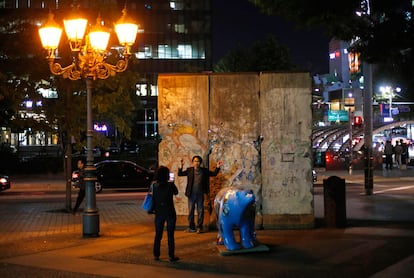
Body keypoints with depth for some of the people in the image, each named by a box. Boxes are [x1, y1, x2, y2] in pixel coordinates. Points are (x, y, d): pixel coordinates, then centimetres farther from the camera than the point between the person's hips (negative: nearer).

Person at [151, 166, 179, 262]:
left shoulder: (154, 185, -6)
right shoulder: (170, 185, -12)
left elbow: (153, 199, -1)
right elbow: (176, 193, 7)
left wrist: (153, 209, 11)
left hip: (159, 213, 2)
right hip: (170, 213, -2)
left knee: (158, 235, 13)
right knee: (170, 235, 6)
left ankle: (156, 255, 16)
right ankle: (171, 256, 9)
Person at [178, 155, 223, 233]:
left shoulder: (204, 171, 3)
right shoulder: (189, 170, 1)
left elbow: (214, 174, 10)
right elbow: (180, 174, -4)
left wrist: (217, 167, -5)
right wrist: (181, 166, -19)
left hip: (200, 194, 0)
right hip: (191, 194, 0)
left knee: (200, 211, 3)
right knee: (191, 211, 5)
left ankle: (199, 227, 12)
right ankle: (191, 227, 14)